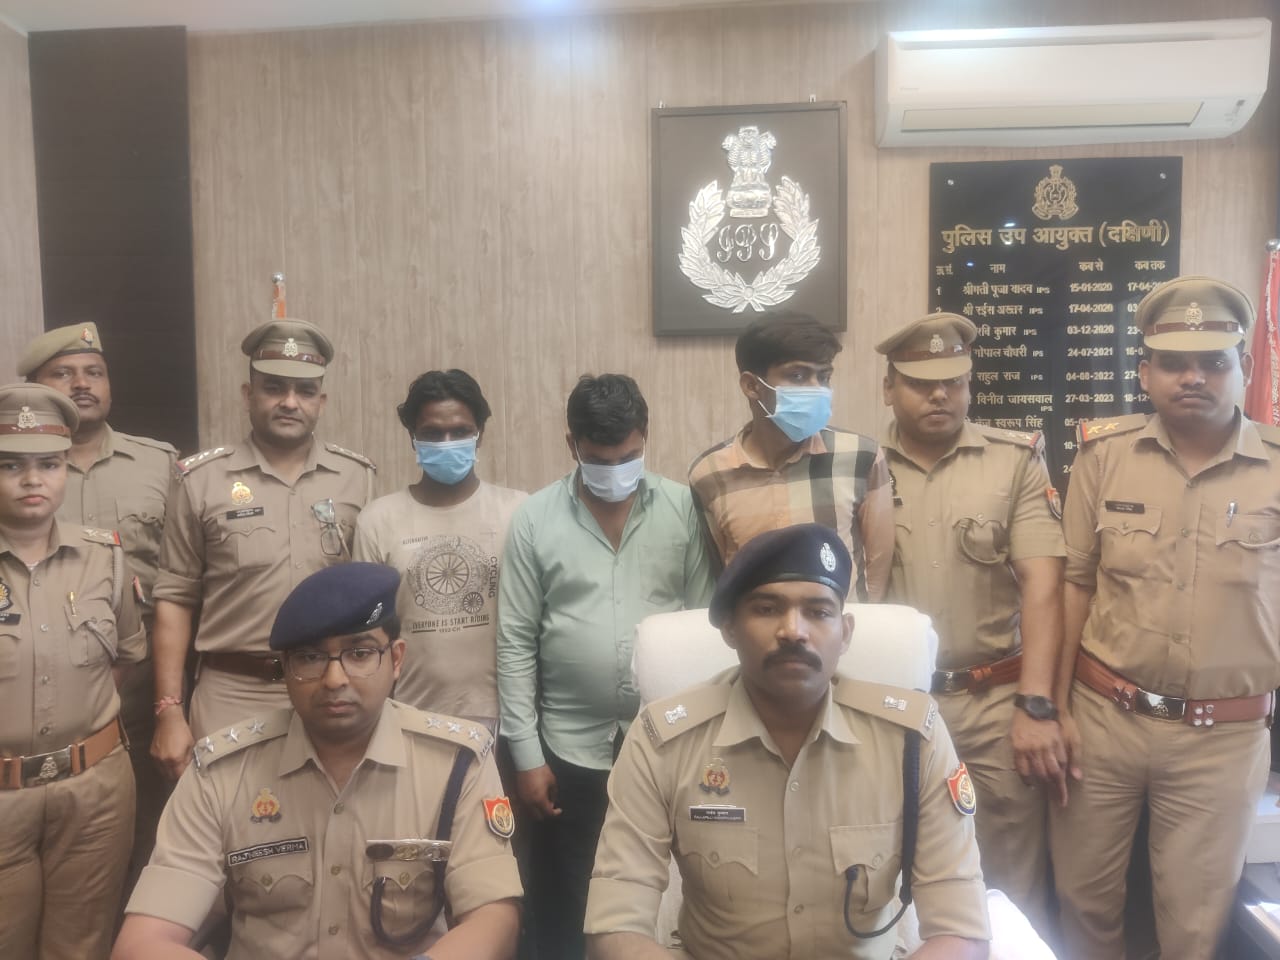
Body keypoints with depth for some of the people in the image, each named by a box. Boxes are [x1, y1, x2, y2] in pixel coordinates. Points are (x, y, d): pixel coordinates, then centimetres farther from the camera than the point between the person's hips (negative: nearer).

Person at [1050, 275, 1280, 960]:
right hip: (1102, 716, 1)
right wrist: (1057, 706, 0)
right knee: (1084, 897, 16)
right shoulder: (1103, 452, -3)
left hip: (1224, 736, 0)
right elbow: (1076, 583, 1)